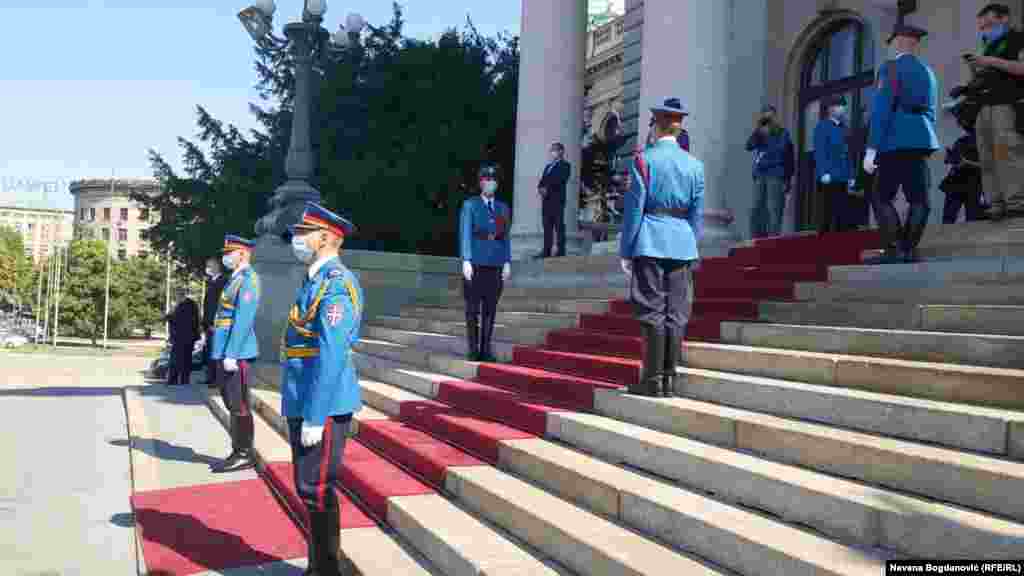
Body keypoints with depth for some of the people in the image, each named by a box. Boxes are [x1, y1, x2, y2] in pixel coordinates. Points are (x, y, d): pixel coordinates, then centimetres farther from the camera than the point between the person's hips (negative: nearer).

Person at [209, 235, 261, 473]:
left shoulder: (248, 279, -12)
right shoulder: (236, 279, 18)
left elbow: (243, 319, -19)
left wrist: (231, 354, -22)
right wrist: (225, 353, 19)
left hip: (235, 351, -10)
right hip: (228, 351, 10)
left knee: (239, 405, -4)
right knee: (232, 403, 12)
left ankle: (243, 455, 2)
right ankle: (239, 452, 19)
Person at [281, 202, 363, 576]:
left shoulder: (336, 283, -16)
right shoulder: (317, 280, 15)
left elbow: (331, 356, -22)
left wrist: (314, 418, -23)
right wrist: (301, 410, 19)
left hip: (322, 405, -10)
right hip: (305, 402, 10)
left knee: (316, 490, -3)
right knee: (309, 488, 17)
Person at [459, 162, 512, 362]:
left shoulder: (503, 208, 14)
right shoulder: (469, 205, 3)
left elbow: (505, 237, 13)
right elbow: (464, 234, -3)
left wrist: (507, 263, 6)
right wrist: (466, 261, -11)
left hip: (495, 265, 3)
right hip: (476, 264, -3)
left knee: (490, 310, 4)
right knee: (473, 309, 0)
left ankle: (485, 349, 9)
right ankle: (473, 349, 5)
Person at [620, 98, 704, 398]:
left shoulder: (644, 159, -4)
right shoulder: (695, 164, 8)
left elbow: (634, 207, -6)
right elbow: (697, 214, 9)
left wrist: (625, 250, -2)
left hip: (650, 242, -4)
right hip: (682, 243, 4)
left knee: (652, 312, -1)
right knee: (676, 314, 6)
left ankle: (653, 380, -1)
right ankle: (669, 379, 10)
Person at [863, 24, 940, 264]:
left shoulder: (891, 67, -3)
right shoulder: (927, 71, 20)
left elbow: (881, 108, -12)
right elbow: (931, 112, 21)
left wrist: (872, 148, -16)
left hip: (897, 141, -7)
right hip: (923, 139, 7)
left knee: (882, 196, -6)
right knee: (918, 197, 3)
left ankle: (894, 249, -15)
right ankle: (909, 249, 1)